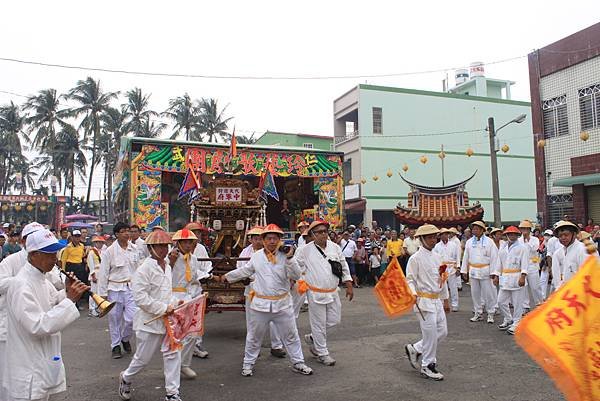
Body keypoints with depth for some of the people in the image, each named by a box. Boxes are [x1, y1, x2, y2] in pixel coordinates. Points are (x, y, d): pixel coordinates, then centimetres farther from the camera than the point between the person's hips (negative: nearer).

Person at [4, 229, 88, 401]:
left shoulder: (41, 278, 5)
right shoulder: (21, 285, -24)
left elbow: (51, 302, 18)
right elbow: (38, 327, -30)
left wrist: (66, 292, -2)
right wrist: (70, 300, -28)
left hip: (45, 360, 9)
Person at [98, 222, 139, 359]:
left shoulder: (134, 249, 1)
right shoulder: (110, 251, -8)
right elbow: (103, 273, -4)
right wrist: (103, 293, -4)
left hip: (131, 287, 2)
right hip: (115, 288, -2)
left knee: (132, 317, -3)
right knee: (115, 318, 8)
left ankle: (125, 339, 26)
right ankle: (116, 345, 25)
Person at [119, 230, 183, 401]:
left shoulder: (167, 267, 9)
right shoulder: (144, 268, -16)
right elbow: (139, 297, -22)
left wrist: (173, 305, 3)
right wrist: (163, 308, -21)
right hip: (149, 321, -6)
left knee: (173, 353, 2)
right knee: (143, 358, 10)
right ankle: (126, 378, 40)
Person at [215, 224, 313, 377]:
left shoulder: (286, 256, -6)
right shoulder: (256, 256, 0)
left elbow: (297, 275, -16)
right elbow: (243, 271, 14)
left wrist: (289, 258, -26)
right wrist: (226, 277, 17)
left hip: (282, 304, -1)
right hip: (260, 304, 1)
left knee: (291, 335, 11)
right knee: (254, 336, 15)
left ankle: (298, 363, 28)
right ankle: (248, 363, 34)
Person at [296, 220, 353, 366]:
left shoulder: (335, 247, 3)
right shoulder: (305, 250, -9)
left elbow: (344, 267, 11)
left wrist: (349, 286, 10)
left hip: (333, 292, 5)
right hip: (315, 293, -5)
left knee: (334, 320, 11)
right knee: (319, 324, 4)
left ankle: (312, 338, 33)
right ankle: (322, 353, 22)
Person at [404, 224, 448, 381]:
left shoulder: (437, 256, 12)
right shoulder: (415, 258, -11)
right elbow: (410, 280, -12)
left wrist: (445, 298, 20)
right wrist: (413, 293, -31)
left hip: (437, 300, 8)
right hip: (424, 301, -8)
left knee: (442, 331, 11)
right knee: (431, 334, -3)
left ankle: (415, 349, 25)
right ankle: (427, 366, 15)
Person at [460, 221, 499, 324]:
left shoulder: (489, 242, -4)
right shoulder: (469, 242, 6)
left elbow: (494, 257, -5)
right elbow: (465, 257, 10)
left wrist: (493, 272, -9)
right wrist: (464, 271, 9)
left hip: (485, 271, -3)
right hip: (473, 271, 4)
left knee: (488, 293, 0)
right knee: (475, 293, 8)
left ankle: (490, 314, 13)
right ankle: (478, 313, 20)